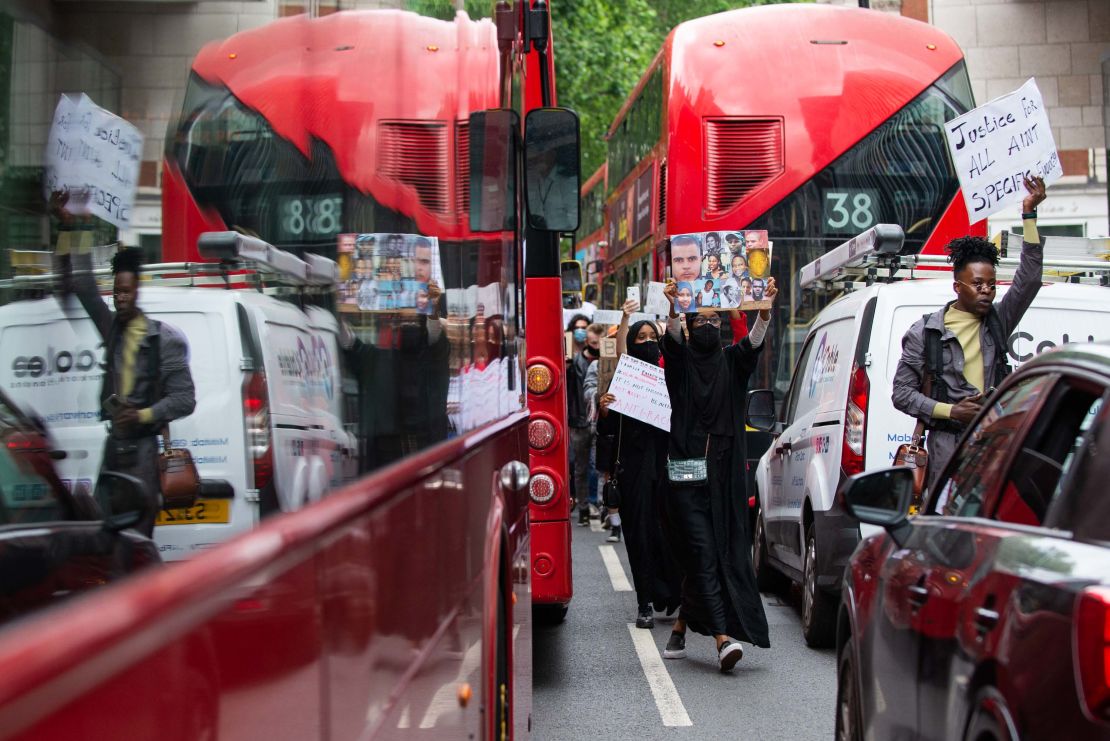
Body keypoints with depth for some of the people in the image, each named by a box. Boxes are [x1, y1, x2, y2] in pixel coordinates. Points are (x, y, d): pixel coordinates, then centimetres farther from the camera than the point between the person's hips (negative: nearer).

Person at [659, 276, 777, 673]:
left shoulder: (732, 360, 10)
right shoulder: (680, 358, 5)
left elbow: (755, 339, -9)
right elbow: (672, 336, -16)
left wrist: (765, 308, -29)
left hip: (725, 470, 3)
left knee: (723, 549, 5)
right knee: (701, 550, -11)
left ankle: (682, 624, 23)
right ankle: (724, 637, -19)